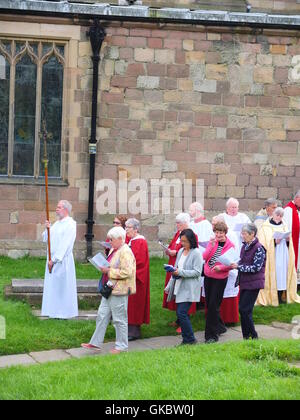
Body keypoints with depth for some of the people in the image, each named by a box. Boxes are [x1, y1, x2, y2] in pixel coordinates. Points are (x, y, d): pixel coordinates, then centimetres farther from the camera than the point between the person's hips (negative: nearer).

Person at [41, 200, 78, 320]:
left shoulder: (70, 224, -11)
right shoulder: (57, 223, 15)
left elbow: (64, 245, -17)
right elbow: (45, 239, 15)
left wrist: (54, 260, -18)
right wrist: (48, 229, -5)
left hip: (62, 260, -8)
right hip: (52, 259, 8)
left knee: (62, 285, -4)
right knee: (51, 285, 9)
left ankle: (64, 312, 3)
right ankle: (53, 311, 16)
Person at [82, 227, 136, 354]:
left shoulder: (125, 252, -18)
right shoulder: (114, 250, 13)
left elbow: (126, 272, -25)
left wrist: (109, 271, -20)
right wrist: (104, 268, 6)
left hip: (119, 291, -10)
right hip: (110, 289, 10)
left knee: (119, 319, 1)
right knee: (102, 315, 12)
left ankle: (122, 346, 13)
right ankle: (96, 342, 18)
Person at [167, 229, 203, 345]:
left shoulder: (196, 253, -9)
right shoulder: (181, 251, 13)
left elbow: (197, 272, -14)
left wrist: (180, 272, -20)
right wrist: (173, 270, -1)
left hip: (189, 289, -8)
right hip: (180, 286, 8)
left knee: (181, 313, -13)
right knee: (181, 313, 9)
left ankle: (190, 339, -2)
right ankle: (186, 338, 18)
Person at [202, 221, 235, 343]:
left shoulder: (230, 245, -8)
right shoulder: (212, 242, 4)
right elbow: (205, 257, -4)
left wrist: (220, 267, -23)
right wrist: (211, 246, -18)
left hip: (220, 278, -5)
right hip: (208, 276, 5)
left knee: (213, 306, -7)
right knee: (209, 304, 13)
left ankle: (212, 335, -2)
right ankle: (220, 327, 32)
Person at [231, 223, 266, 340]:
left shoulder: (258, 248, -14)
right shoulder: (245, 246, 10)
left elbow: (256, 268, -18)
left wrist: (238, 266, -16)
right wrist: (235, 265, -1)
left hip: (253, 284, -8)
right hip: (245, 282, 8)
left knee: (245, 310, -9)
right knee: (243, 310, 10)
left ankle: (253, 336, 2)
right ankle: (246, 336, 18)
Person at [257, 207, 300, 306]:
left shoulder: (284, 226, 16)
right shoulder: (265, 227, 0)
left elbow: (289, 244, 17)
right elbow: (262, 242, -9)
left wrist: (288, 240, -5)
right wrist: (274, 242, -21)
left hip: (284, 256, 5)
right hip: (271, 257, -5)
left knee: (283, 275, 1)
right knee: (274, 275, -10)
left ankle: (281, 296, 6)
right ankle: (271, 297, -6)